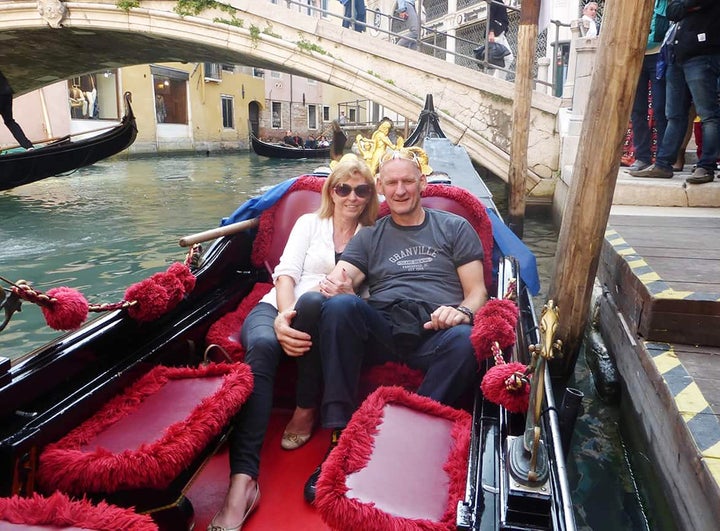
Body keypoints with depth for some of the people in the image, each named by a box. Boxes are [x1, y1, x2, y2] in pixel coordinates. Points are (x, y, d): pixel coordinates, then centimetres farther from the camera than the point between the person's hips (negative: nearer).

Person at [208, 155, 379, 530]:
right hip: (279, 306, 1)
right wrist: (284, 315, -19)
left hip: (328, 318, -1)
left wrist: (345, 291, -18)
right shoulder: (309, 223, 18)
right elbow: (286, 272, 3)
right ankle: (243, 479, -41)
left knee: (312, 302, -39)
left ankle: (306, 411, -19)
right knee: (262, 344, -35)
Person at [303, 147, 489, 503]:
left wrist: (462, 311, -12)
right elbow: (339, 278, 8)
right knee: (339, 306, -30)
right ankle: (339, 437, -29)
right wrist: (332, 285, -18)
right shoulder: (369, 237, 25)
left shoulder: (455, 228, 20)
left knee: (465, 341, -36)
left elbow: (477, 291, 12)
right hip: (381, 329, 2)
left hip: (436, 331, -1)